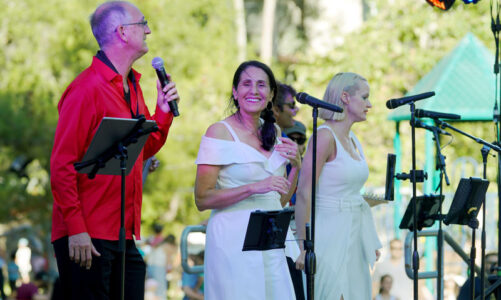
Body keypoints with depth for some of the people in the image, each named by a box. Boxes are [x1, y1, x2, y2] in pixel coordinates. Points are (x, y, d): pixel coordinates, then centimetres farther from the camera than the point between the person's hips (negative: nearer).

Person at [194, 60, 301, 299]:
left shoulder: (273, 132, 14)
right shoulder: (220, 132, -5)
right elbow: (202, 199, -12)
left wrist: (296, 165, 3)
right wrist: (254, 187, -19)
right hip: (234, 239, -6)